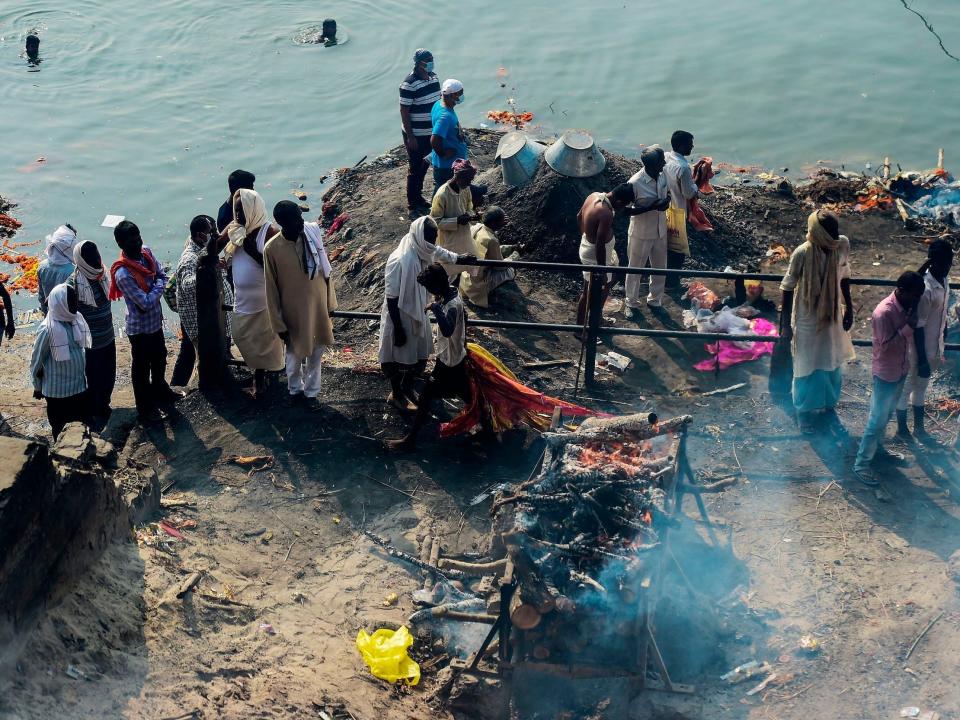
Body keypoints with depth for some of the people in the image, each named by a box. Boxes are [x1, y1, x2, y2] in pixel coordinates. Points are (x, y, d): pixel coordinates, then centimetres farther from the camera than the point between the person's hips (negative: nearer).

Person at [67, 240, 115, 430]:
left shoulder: (101, 275, -1)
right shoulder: (74, 283, -23)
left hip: (108, 338, 7)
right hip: (90, 343, -7)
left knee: (109, 377, 20)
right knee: (94, 379, 8)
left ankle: (103, 406, 42)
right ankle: (95, 414, 27)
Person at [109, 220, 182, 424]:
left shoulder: (146, 252, -11)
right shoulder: (123, 274, -34)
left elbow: (162, 276, 0)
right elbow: (146, 303, -30)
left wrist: (155, 289, -19)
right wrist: (158, 288, -15)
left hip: (155, 320, 7)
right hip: (140, 326, -7)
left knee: (159, 358, 29)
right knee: (141, 367, 13)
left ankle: (160, 390, 54)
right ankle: (145, 409, 31)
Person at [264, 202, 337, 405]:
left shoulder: (313, 234, -12)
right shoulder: (272, 249, -21)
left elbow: (325, 270, 1)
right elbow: (271, 290, -12)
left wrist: (330, 303, 7)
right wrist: (279, 325, -7)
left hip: (318, 306, 3)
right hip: (294, 312, -3)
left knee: (316, 353, 18)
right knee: (295, 355, 17)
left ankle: (311, 392, 39)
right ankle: (295, 390, 43)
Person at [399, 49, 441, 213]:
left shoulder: (433, 77, 3)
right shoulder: (409, 84, -21)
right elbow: (404, 111, -19)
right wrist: (410, 137, -19)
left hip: (432, 132, 7)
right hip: (416, 135, -7)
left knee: (423, 164, 20)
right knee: (416, 168, 4)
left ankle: (418, 197, 36)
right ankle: (413, 204, 17)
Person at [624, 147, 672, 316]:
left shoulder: (663, 175, -7)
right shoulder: (635, 183, -26)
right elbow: (627, 211, -19)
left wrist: (666, 202, -14)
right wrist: (653, 207, -28)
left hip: (660, 231, 6)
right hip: (641, 233, -6)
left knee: (660, 268, 18)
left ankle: (655, 300, 39)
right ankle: (631, 304, 31)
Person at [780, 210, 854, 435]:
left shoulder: (843, 245, -14)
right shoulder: (802, 253, -26)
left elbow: (844, 277, 3)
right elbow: (788, 288, -15)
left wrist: (849, 309, 9)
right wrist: (786, 325, -11)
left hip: (832, 316, 4)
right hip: (807, 318, -4)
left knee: (832, 365, 20)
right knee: (807, 367, 13)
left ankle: (829, 407, 42)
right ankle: (804, 412, 35)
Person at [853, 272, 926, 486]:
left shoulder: (907, 307, -2)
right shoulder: (884, 312, -28)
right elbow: (886, 345, -26)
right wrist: (908, 327, -28)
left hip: (900, 371, 8)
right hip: (886, 374, -8)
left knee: (886, 415, 24)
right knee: (877, 420, 1)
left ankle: (878, 448, 43)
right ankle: (861, 463, 11)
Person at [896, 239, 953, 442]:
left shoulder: (944, 281, -3)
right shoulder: (925, 289, -29)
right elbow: (918, 327, -25)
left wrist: (939, 351, 17)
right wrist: (922, 360, -20)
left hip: (933, 348, 8)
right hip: (919, 350, -8)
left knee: (920, 388, 23)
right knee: (907, 388, 13)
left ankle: (919, 429, 37)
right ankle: (902, 428, 31)